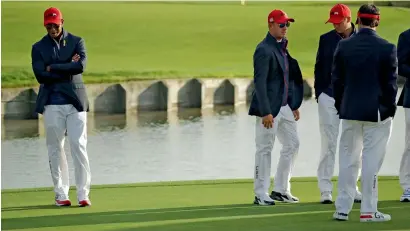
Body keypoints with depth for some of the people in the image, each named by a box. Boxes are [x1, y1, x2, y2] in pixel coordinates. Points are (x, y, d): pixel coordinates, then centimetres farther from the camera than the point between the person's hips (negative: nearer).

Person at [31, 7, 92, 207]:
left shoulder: (76, 42, 7)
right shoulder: (38, 47, 8)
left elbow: (81, 65, -12)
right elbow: (40, 76, -6)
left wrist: (53, 68, -9)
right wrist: (68, 68, -8)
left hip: (75, 102, -1)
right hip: (52, 104, 1)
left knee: (79, 147, -6)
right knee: (55, 149, 2)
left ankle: (83, 194, -6)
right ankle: (61, 194, 7)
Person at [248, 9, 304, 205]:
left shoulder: (285, 46, 12)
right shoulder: (264, 50, -14)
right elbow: (259, 82, -19)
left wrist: (295, 105, 15)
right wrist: (266, 112, -23)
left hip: (285, 106, 9)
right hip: (269, 108, -9)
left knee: (292, 145, 13)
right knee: (265, 149, -3)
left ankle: (280, 190, 22)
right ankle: (261, 194, 2)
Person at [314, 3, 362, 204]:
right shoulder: (326, 39, 4)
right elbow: (319, 68, 7)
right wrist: (319, 94, 0)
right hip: (329, 97, -1)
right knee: (329, 144, -1)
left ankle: (351, 188, 15)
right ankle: (325, 190, 1)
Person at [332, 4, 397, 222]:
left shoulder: (343, 46, -2)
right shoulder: (387, 48, -10)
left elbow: (336, 80, 4)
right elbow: (391, 83, -6)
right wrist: (390, 108, 6)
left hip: (350, 111, 3)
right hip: (377, 112, -3)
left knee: (347, 160, 9)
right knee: (371, 161, 0)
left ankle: (342, 209, 10)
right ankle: (368, 210, 2)